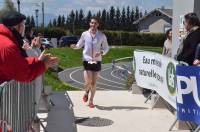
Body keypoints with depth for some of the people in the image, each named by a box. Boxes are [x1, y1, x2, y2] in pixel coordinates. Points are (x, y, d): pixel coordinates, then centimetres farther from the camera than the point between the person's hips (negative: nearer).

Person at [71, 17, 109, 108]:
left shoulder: (102, 36, -4)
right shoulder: (85, 34, -2)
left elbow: (106, 48, 5)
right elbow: (79, 45, 10)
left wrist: (101, 52, -15)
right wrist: (75, 46, -13)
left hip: (97, 61, 1)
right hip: (87, 60, -1)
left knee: (94, 83, 6)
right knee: (87, 82, -9)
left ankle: (91, 101, 25)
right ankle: (86, 92, 28)